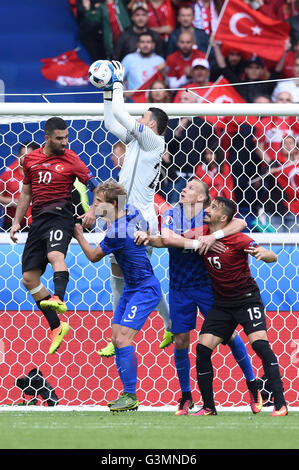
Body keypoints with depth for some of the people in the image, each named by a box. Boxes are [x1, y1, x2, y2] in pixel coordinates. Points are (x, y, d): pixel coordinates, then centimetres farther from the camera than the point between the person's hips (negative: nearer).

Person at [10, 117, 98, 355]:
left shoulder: (71, 159, 0)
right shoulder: (30, 159, 12)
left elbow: (97, 188, 0)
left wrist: (92, 211, -17)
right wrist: (17, 221, 17)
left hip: (60, 215, -5)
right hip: (38, 219, 5)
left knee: (55, 255, -36)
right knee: (29, 278, 2)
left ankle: (59, 299, -58)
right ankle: (56, 326, 11)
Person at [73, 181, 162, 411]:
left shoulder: (117, 233, -26)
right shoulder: (132, 210, 0)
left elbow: (93, 256, -9)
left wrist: (79, 235, 4)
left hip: (144, 290, -10)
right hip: (131, 288, 10)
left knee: (123, 339, -16)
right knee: (117, 339, 8)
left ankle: (131, 397, -12)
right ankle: (127, 393, 13)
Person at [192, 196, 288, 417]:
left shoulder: (237, 239, -17)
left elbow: (273, 257, -20)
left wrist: (263, 253, -44)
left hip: (247, 298, -6)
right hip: (222, 303, 6)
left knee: (260, 342, -23)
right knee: (203, 347, -6)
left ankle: (280, 404, -21)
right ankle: (208, 407, 5)